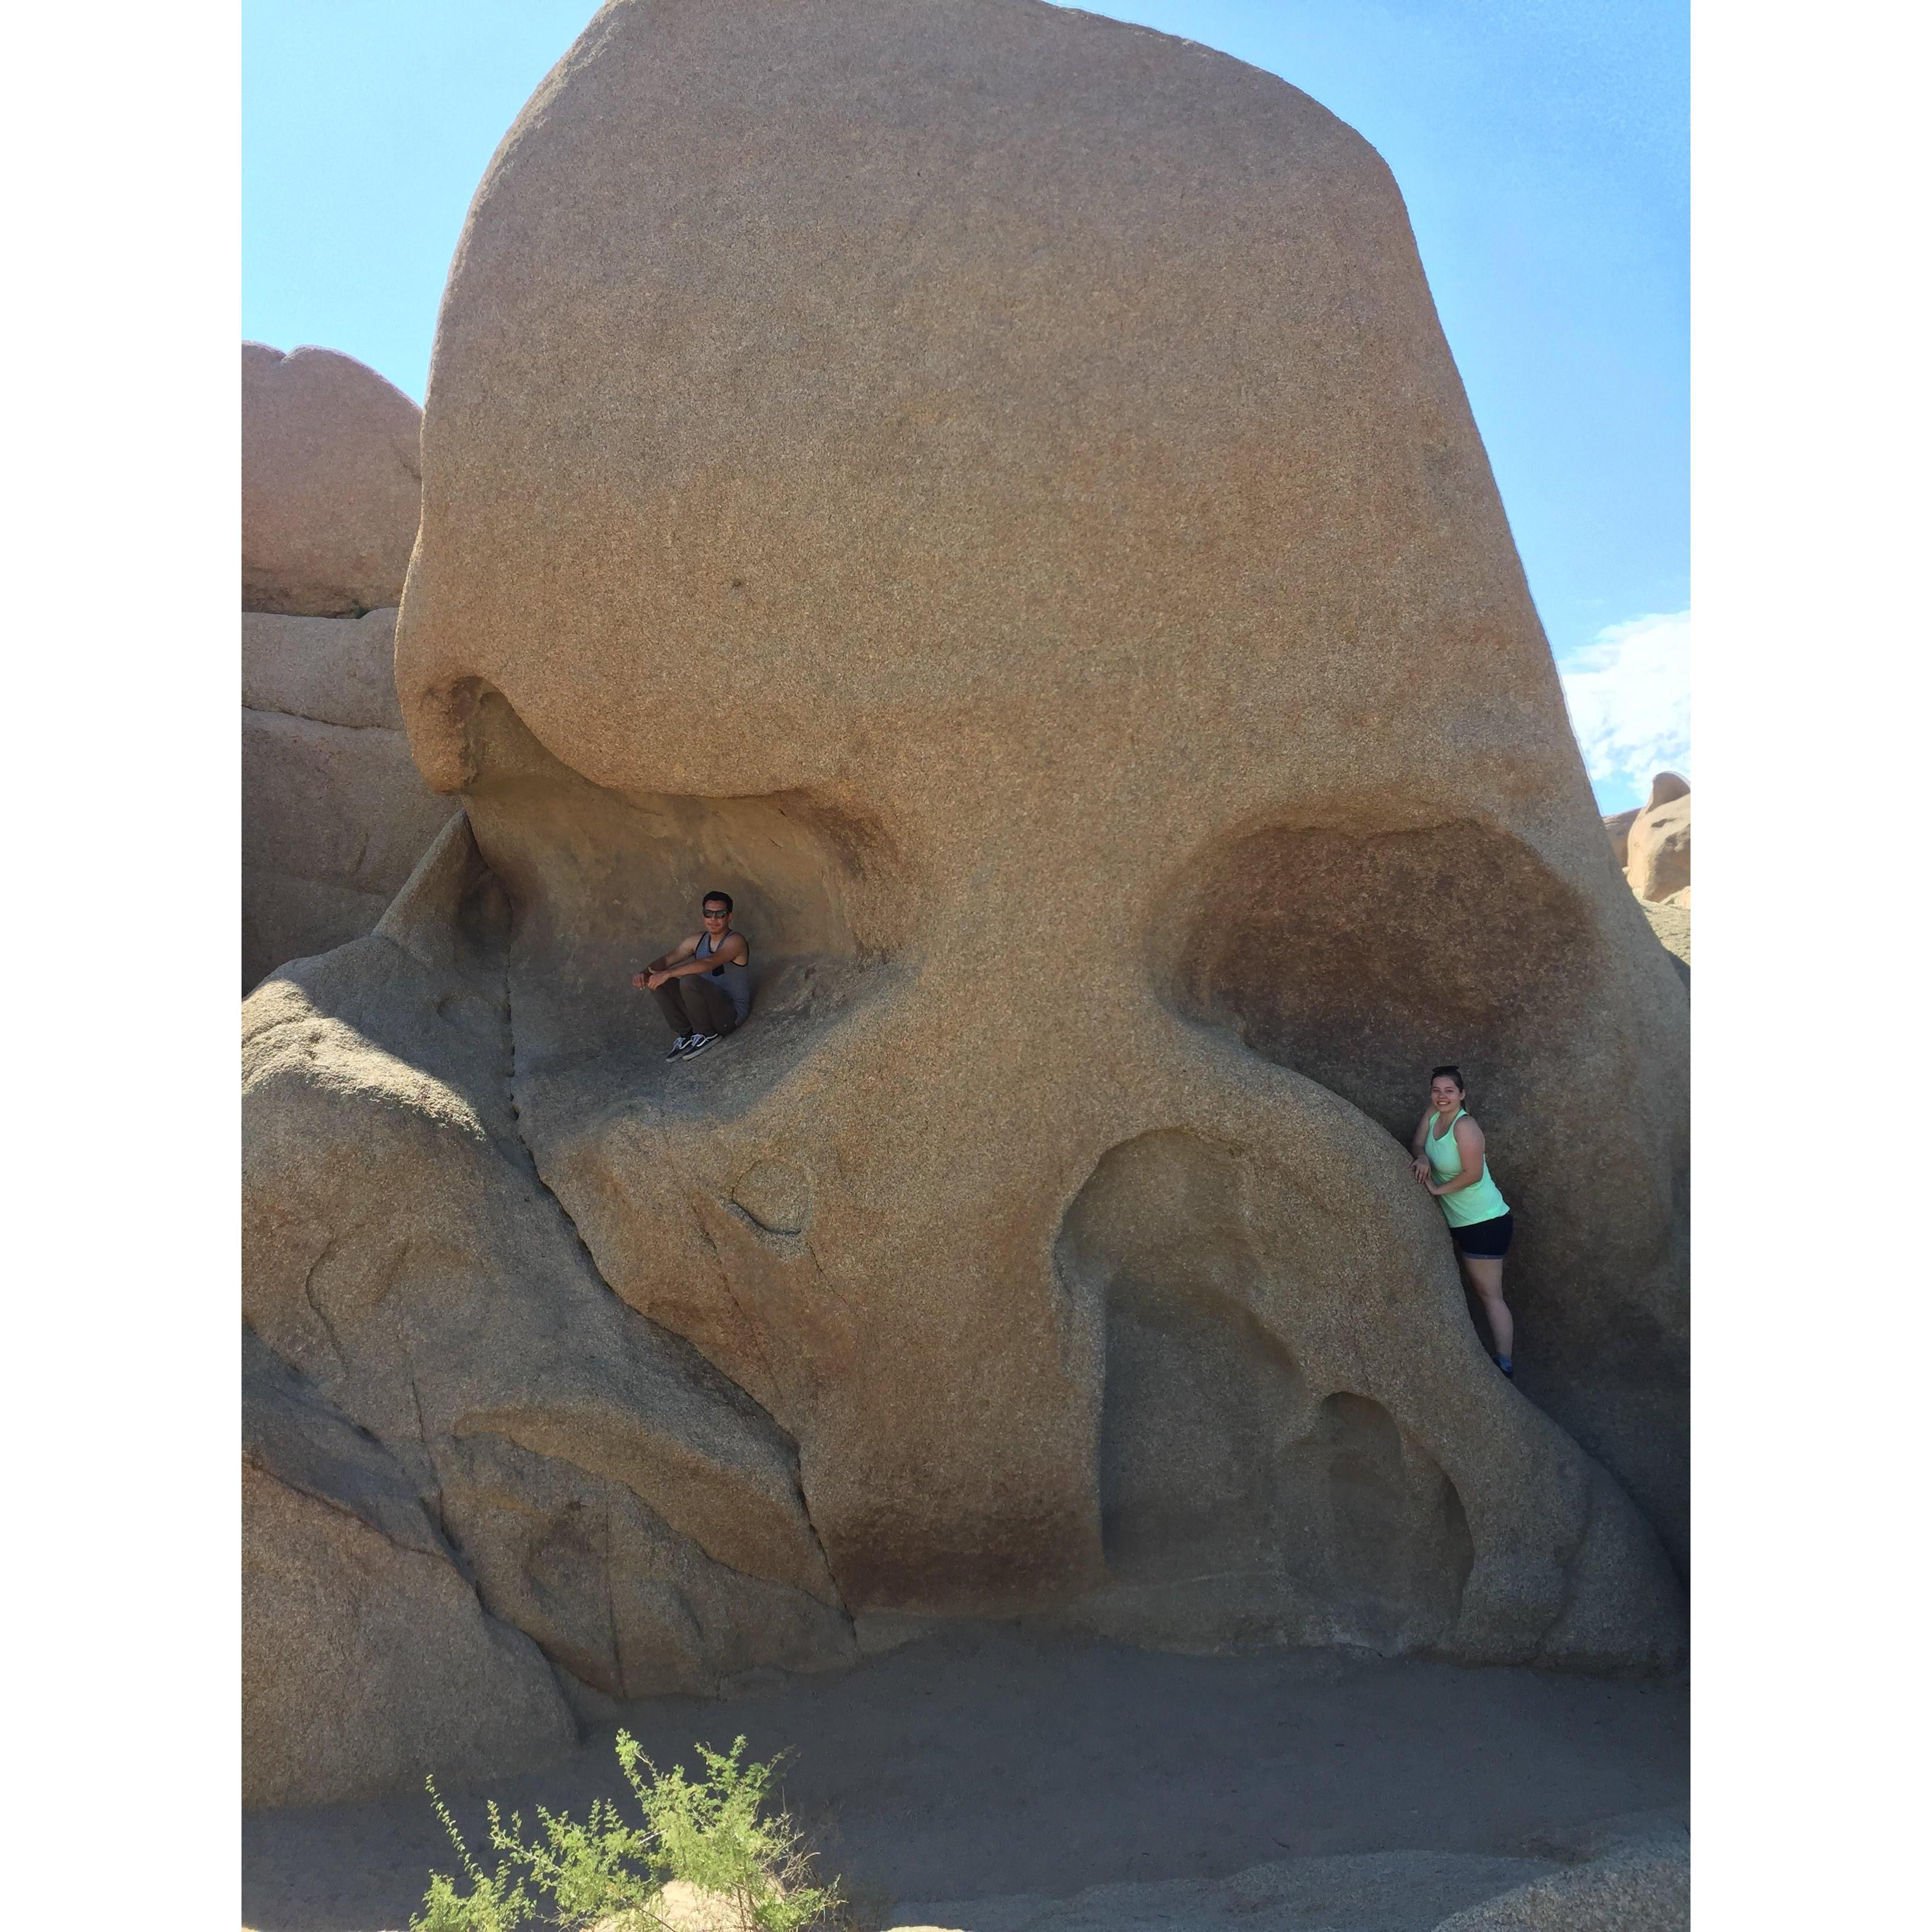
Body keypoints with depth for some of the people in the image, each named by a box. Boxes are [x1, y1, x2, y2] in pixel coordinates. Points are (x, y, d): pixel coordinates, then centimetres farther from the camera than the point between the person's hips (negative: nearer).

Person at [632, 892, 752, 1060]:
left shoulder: (735, 941, -14)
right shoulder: (698, 940, 8)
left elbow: (709, 963, -31)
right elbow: (666, 960, 1)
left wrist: (668, 973, -35)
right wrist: (644, 974, -20)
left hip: (732, 1013, -7)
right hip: (707, 1008, 7)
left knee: (689, 981, -31)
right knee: (658, 982, -7)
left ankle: (707, 1035, -11)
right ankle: (685, 1035, -2)